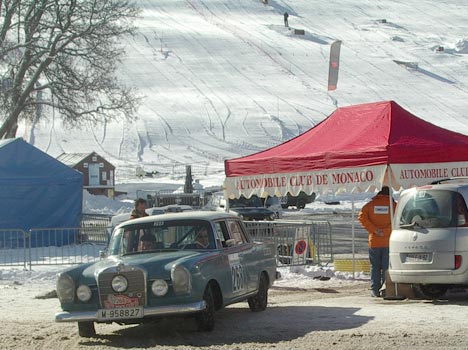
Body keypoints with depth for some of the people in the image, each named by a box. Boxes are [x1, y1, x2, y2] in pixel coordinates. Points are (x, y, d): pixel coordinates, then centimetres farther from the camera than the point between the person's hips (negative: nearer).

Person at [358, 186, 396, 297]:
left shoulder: (371, 204, 4)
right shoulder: (392, 205, -1)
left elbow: (362, 217, -5)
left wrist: (374, 230, -7)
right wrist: (385, 231, -11)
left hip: (374, 241, 1)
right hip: (388, 242, -1)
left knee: (375, 267, 7)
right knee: (386, 267, 3)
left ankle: (375, 290, 4)